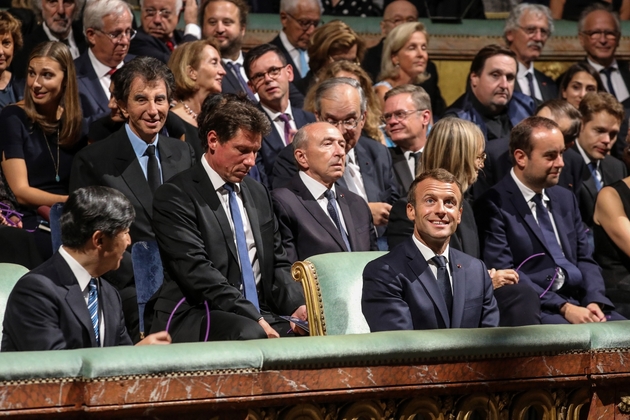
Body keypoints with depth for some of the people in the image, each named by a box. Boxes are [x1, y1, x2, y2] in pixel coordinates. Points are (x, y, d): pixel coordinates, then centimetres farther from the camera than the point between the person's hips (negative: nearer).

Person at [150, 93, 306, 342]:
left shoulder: (257, 194, 21)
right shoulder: (176, 196, -3)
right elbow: (195, 269, -14)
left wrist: (297, 306, 0)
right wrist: (254, 319, -22)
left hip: (260, 316, 6)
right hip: (193, 320, -6)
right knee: (250, 334, -37)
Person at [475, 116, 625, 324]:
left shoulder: (566, 199, 19)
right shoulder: (494, 205, -4)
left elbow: (584, 258, 18)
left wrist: (594, 301, -3)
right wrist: (564, 308, -18)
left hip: (580, 303, 7)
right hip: (535, 311, -7)